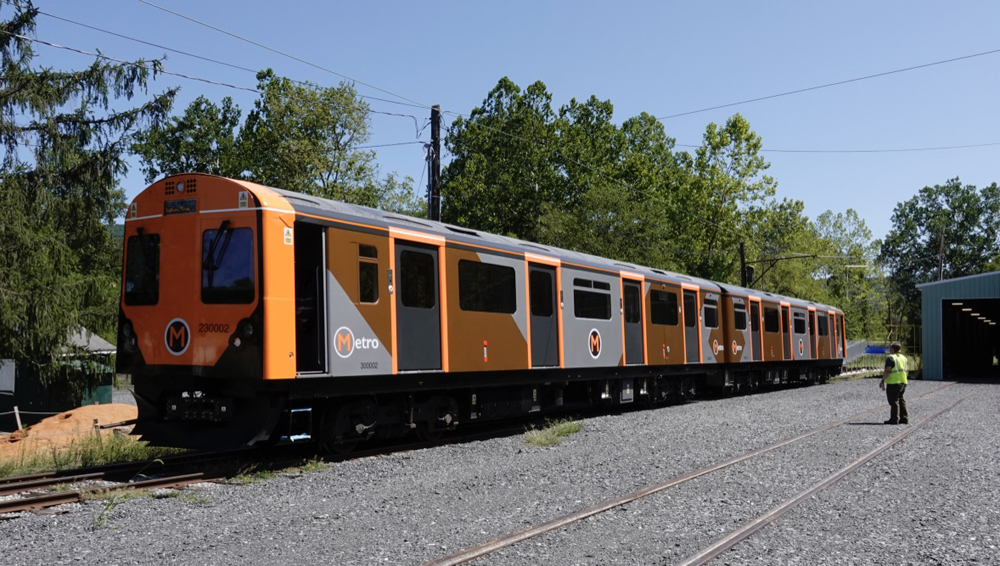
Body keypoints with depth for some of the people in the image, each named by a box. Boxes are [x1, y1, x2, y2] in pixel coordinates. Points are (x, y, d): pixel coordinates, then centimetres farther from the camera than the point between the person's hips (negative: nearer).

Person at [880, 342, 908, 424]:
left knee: (894, 401, -4)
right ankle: (904, 418, 16)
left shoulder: (891, 358, -12)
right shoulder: (904, 358, 14)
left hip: (893, 383, -8)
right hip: (903, 382, 8)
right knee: (901, 400, 16)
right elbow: (905, 370, 16)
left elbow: (887, 371, -19)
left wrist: (883, 380, -14)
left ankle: (894, 419, -5)